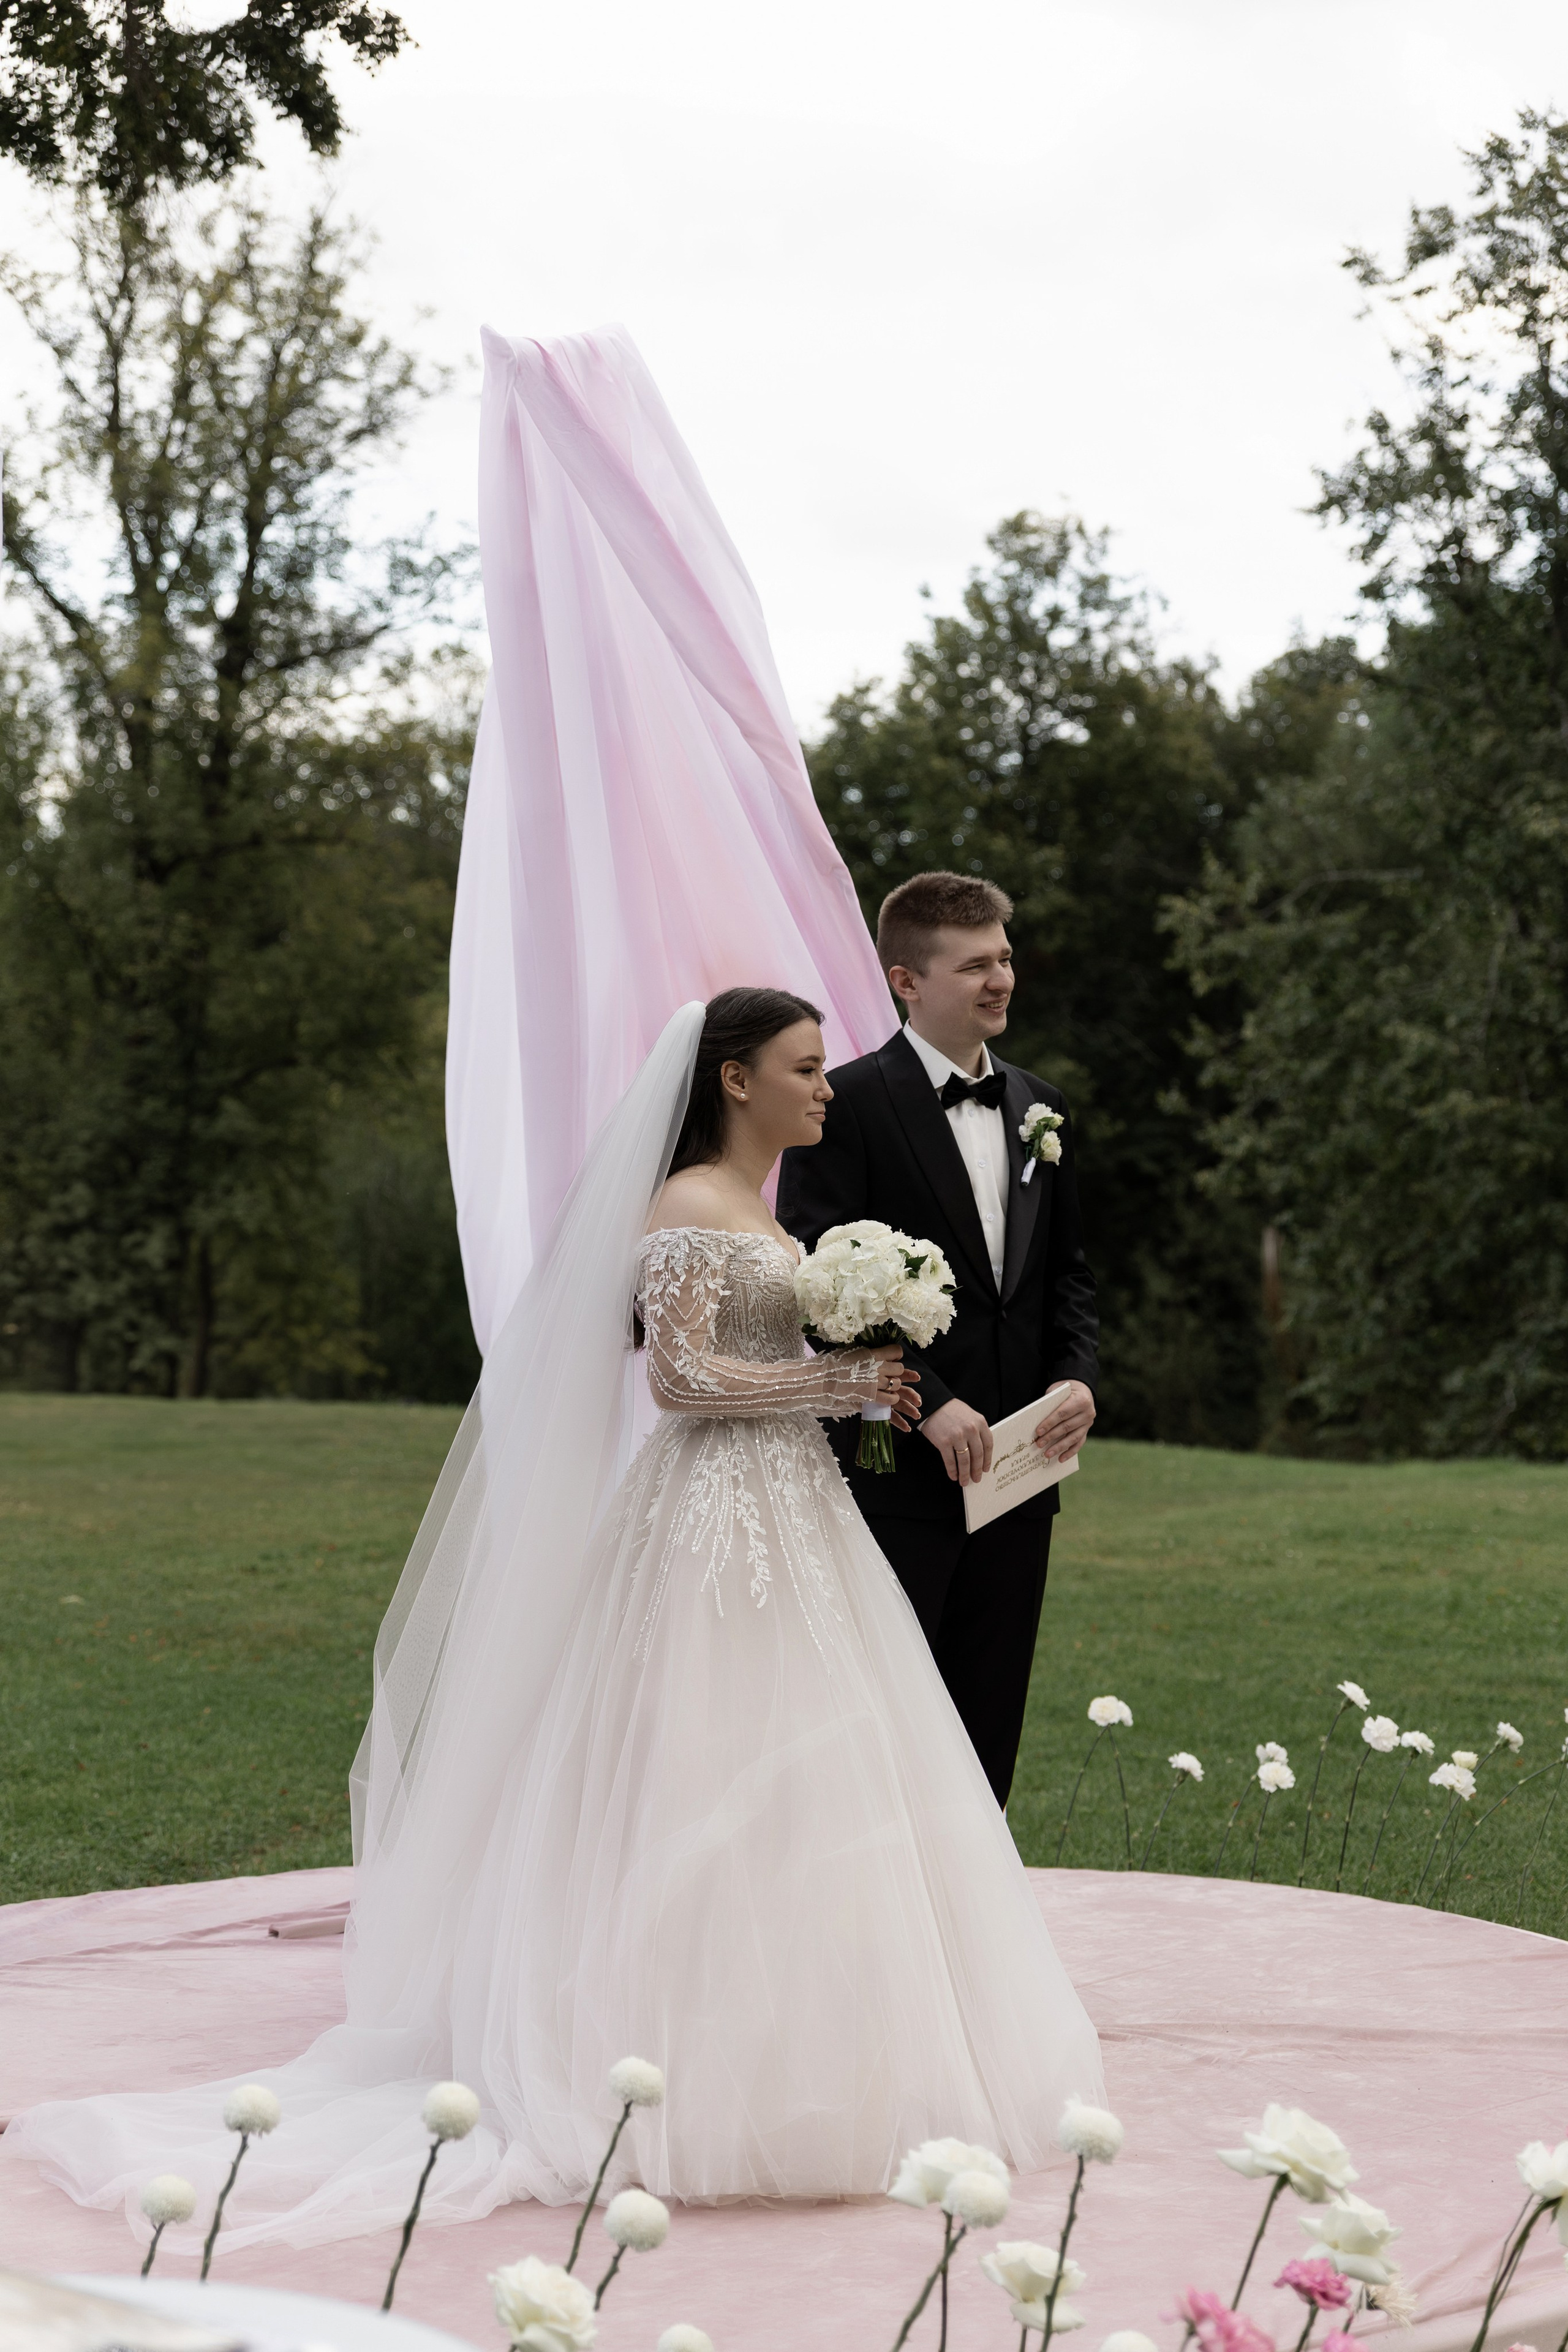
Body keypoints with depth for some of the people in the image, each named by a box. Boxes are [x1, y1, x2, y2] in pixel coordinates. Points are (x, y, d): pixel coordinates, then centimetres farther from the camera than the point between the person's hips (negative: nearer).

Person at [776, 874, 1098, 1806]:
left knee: (989, 1730, 11)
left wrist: (1078, 1378, -1)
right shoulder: (848, 1103, -8)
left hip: (1014, 1470, 6)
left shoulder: (1038, 1107, 13)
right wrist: (927, 1403, -19)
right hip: (894, 1472, -6)